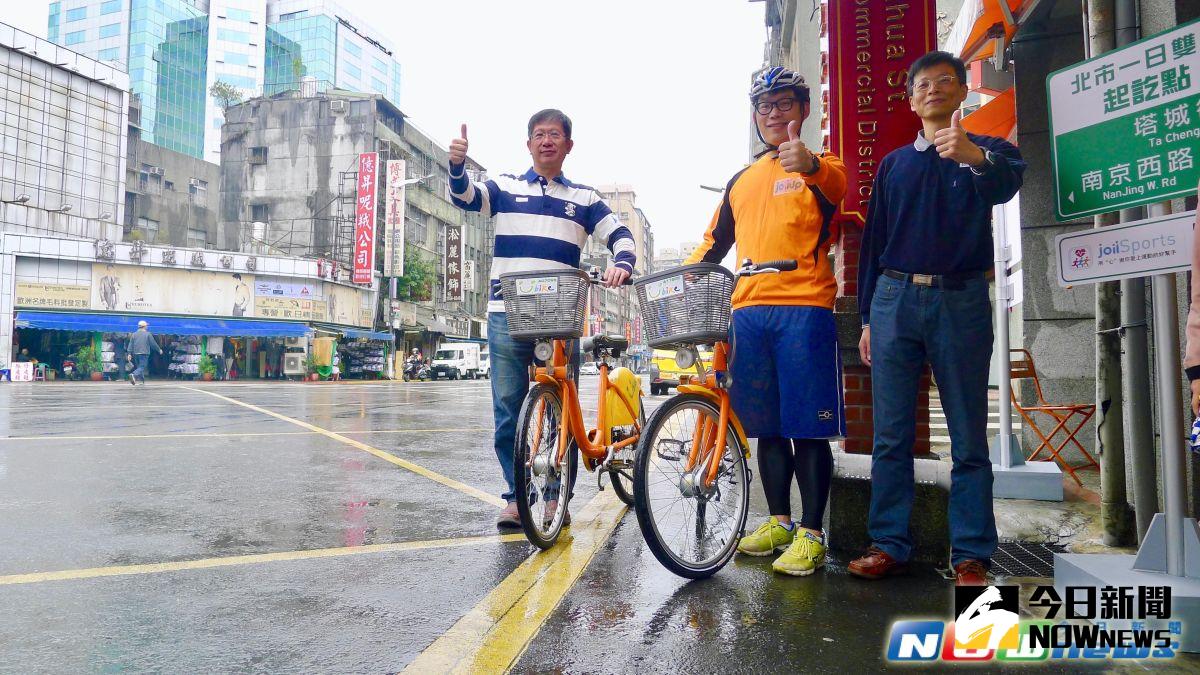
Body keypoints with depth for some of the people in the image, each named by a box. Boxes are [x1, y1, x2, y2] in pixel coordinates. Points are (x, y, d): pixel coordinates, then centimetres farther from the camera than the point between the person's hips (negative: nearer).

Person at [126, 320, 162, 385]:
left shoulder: (134, 334, 11)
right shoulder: (147, 334, -2)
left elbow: (131, 344, 6)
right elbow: (153, 344, 1)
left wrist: (129, 353, 6)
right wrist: (159, 350, 14)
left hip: (136, 353, 5)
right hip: (144, 353, -5)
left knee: (139, 367, 16)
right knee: (142, 367, -8)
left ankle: (143, 381, 18)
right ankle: (133, 375, -33)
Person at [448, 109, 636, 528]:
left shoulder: (584, 199, 14)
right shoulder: (506, 188, 13)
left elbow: (620, 235, 8)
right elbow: (464, 196, -2)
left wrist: (622, 265, -14)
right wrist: (457, 165, -24)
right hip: (507, 316, 0)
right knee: (509, 411, 1)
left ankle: (554, 496, 14)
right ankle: (515, 496, 11)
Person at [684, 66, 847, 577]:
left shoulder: (819, 166, 6)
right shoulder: (741, 180, 22)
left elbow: (837, 184, -19)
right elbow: (715, 243, 27)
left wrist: (811, 165, -42)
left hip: (804, 309, -5)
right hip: (749, 310, 5)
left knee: (808, 427, -4)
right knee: (768, 427, 10)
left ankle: (811, 534, 5)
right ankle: (779, 523, 21)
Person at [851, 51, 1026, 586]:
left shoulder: (987, 151, 8)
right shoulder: (894, 164, 17)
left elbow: (1006, 184, -17)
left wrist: (975, 156, -41)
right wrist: (867, 317, 9)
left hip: (961, 301, -2)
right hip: (895, 300, 3)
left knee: (969, 437, 1)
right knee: (890, 435, 2)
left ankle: (971, 554, 9)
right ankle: (889, 543, 10)